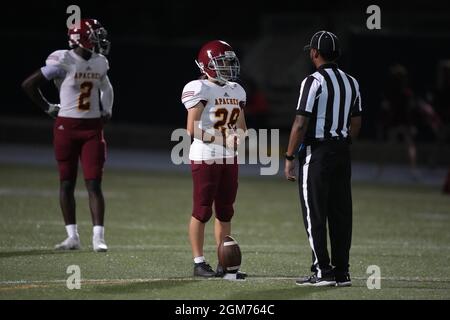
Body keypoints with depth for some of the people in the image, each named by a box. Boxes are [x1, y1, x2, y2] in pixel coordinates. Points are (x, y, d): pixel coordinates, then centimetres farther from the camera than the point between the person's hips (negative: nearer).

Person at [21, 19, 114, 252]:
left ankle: (98, 237, -5)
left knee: (94, 183, -3)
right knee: (67, 183, 5)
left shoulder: (100, 63, 4)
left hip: (93, 128, 3)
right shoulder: (63, 61, -14)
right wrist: (47, 108, -3)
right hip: (67, 127, -3)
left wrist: (107, 110, 14)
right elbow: (29, 84, -9)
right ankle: (72, 236, 12)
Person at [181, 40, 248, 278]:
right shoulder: (199, 89, -11)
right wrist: (224, 138, -21)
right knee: (202, 211, -3)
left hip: (229, 159, 8)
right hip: (205, 157, -8)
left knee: (225, 212, 10)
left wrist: (242, 136, -3)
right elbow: (192, 129, -16)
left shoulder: (236, 91, 13)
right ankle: (199, 263, 3)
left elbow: (241, 127, 20)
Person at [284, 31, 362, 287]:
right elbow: (356, 125, 14)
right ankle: (342, 272, 10)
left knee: (315, 215, -2)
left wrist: (290, 157, -9)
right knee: (341, 213, 8)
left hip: (316, 153, -7)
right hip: (343, 153, 7)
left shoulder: (314, 82, -12)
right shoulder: (351, 83, 10)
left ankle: (323, 271, -3)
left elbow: (301, 124, -14)